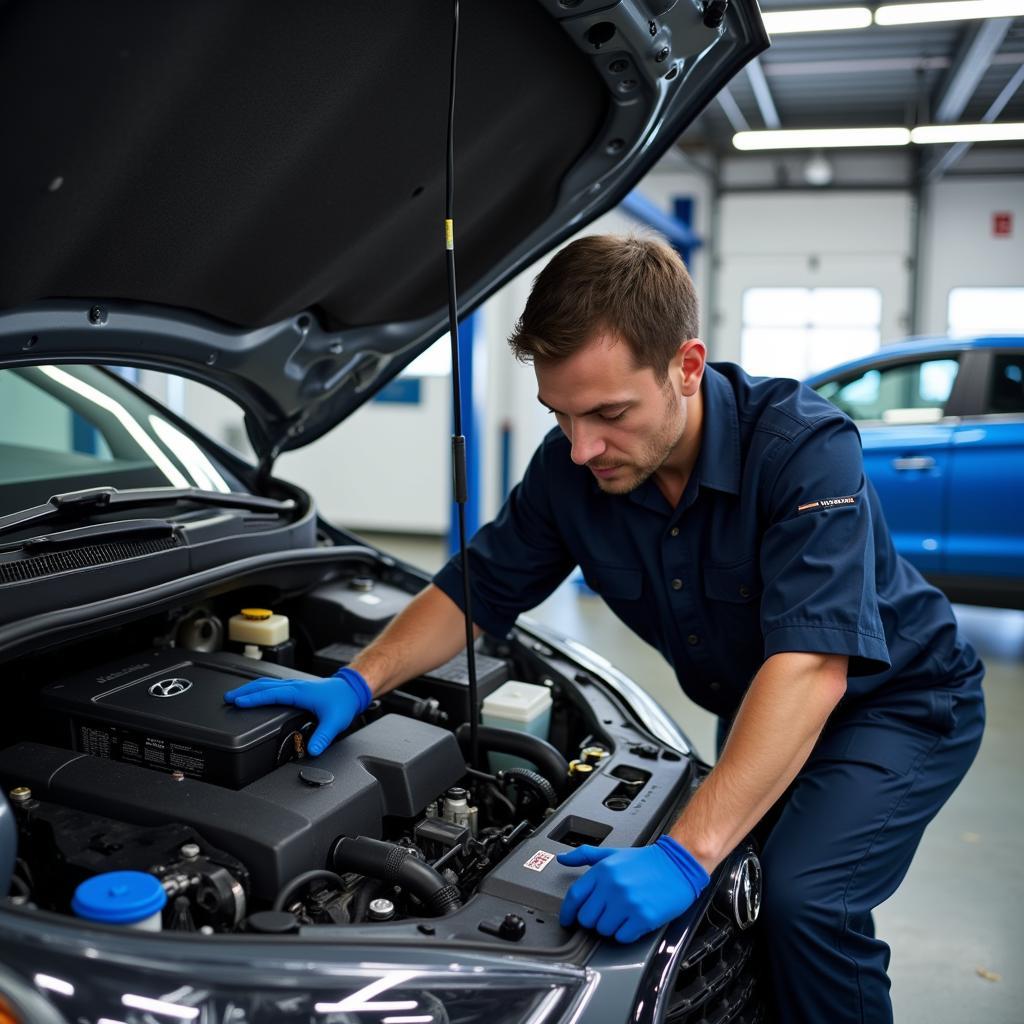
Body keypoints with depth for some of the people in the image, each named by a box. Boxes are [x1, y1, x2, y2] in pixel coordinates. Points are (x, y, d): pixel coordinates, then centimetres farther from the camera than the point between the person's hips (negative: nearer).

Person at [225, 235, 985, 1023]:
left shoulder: (803, 446, -33)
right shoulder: (572, 467, -15)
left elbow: (809, 665, -41)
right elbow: (475, 589, -5)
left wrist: (686, 854, -48)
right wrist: (358, 684, -20)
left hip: (899, 699, -5)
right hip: (760, 715, 6)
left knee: (804, 897, -24)